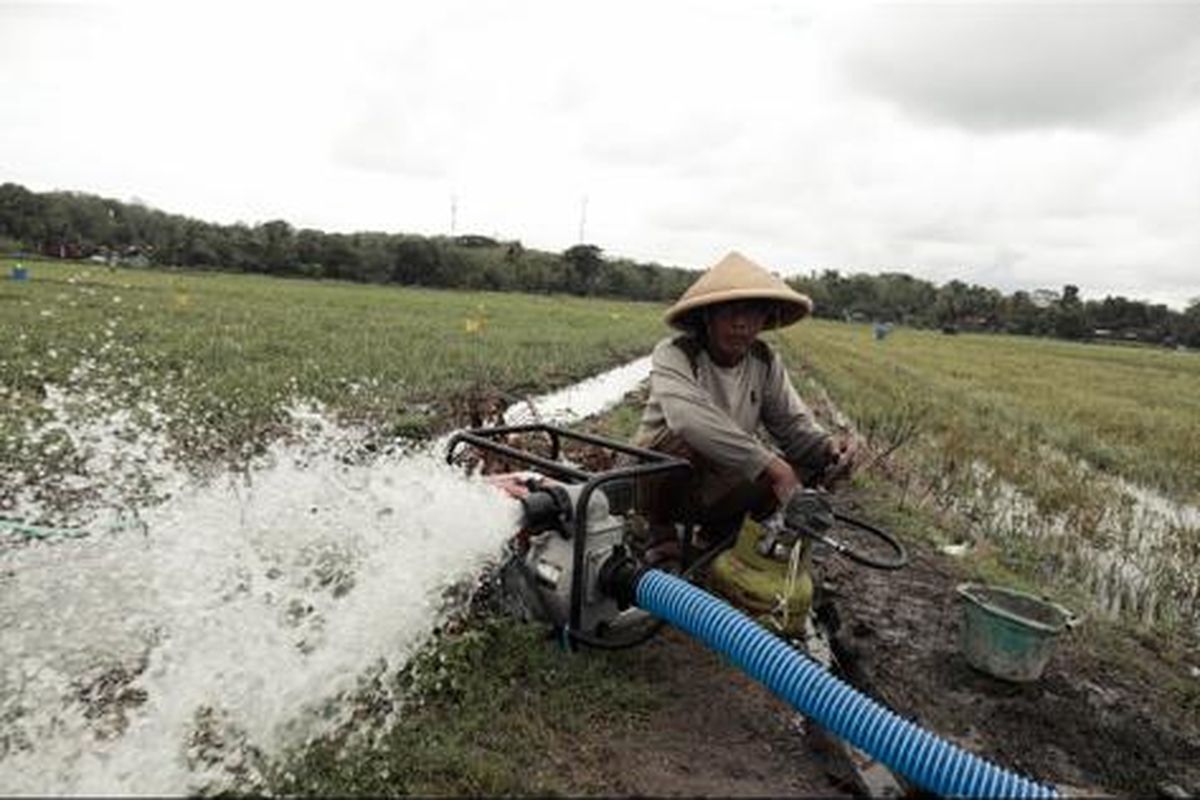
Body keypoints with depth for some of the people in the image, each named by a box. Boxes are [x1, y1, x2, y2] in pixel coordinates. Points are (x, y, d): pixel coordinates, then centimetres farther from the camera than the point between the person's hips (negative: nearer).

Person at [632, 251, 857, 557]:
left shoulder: (766, 361, -4)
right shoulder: (673, 354, -22)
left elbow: (793, 423, -5)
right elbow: (688, 418, -40)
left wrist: (827, 445, -29)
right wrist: (770, 464, -44)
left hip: (716, 487, 5)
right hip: (658, 477, -4)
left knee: (807, 469, -16)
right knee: (681, 441, -37)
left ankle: (716, 535, 5)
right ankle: (661, 533, -7)